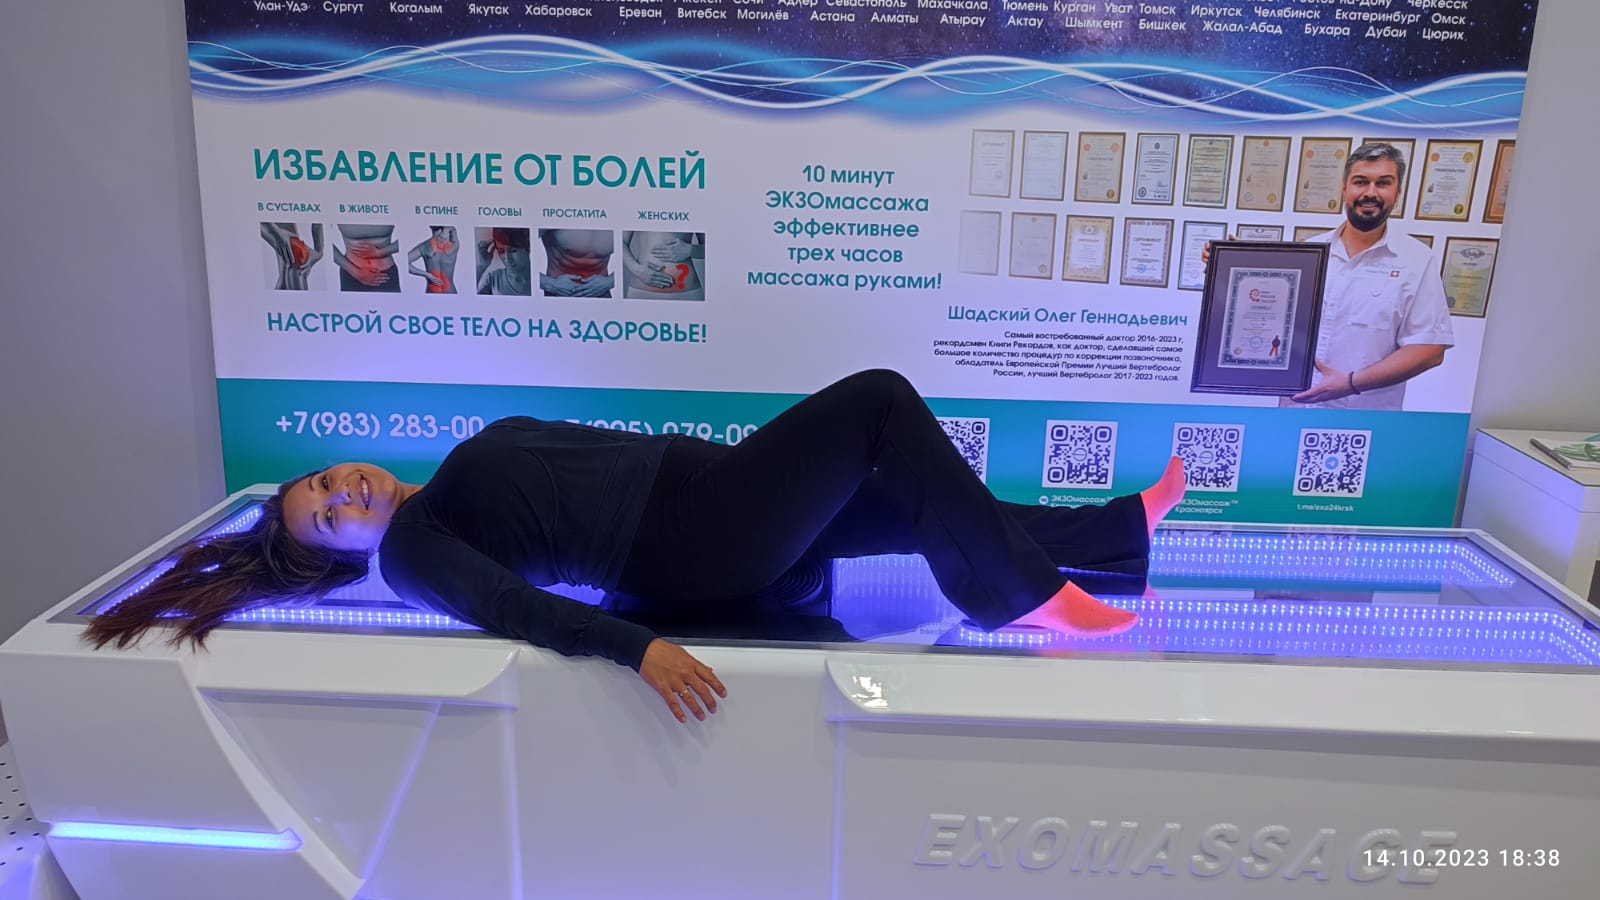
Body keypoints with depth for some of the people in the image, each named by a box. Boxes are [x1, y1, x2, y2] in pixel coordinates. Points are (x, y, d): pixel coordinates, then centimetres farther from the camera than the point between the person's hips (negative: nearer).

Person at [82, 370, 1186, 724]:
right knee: (880, 400, -15)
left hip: (700, 477, 8)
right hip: (692, 555, -8)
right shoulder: (410, 550, -2)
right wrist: (639, 648, -34)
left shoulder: (466, 466, 23)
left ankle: (1121, 530, 24)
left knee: (918, 501, 8)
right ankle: (1024, 597, -7)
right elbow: (514, 606, -19)